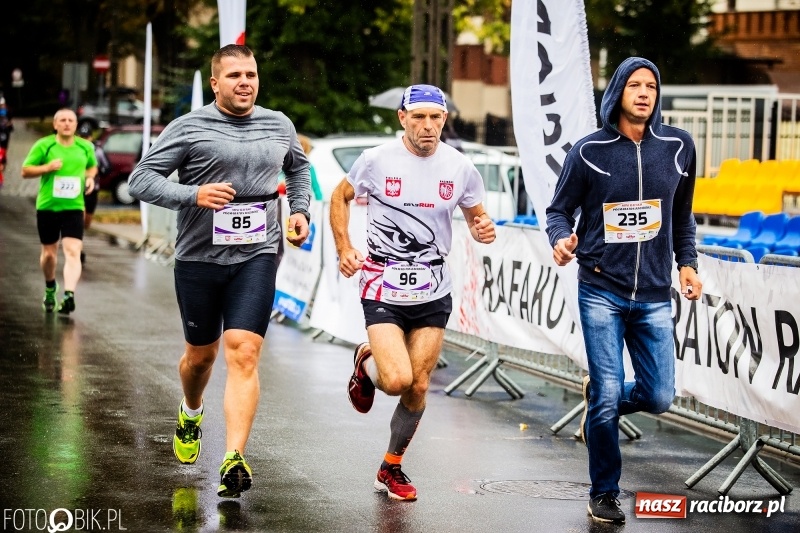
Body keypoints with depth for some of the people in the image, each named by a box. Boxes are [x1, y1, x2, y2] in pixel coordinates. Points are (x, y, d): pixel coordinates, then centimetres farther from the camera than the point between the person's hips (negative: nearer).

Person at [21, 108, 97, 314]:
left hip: (74, 207, 0)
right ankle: (50, 288, 39)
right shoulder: (43, 145, -3)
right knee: (49, 252, 12)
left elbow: (93, 166, 24)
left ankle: (69, 295, -26)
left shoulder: (85, 147, 5)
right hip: (47, 206, 0)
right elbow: (25, 171, -1)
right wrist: (47, 167, -18)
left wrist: (90, 177, 2)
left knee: (73, 252, -17)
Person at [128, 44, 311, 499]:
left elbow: (299, 168, 29)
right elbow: (142, 179, -8)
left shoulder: (279, 126, 8)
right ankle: (191, 412, 49)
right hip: (199, 258, -1)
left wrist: (300, 210, 13)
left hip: (256, 257, 1)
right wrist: (193, 195, -22)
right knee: (201, 353, 16)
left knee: (244, 355, -14)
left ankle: (234, 460, -19)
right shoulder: (189, 127, -5)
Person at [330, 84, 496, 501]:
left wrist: (483, 229, -12)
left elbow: (475, 216, 12)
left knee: (418, 386, 4)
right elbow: (340, 198, 8)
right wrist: (344, 249, -2)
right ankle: (365, 362, 20)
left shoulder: (460, 167, -2)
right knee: (397, 381, -18)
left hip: (433, 293, 3)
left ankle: (391, 468, 25)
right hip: (383, 288, -3)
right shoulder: (376, 160, -8)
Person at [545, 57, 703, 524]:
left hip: (654, 296, 3)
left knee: (659, 397, -2)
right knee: (608, 397, -5)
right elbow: (560, 209, 3)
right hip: (601, 293, -3)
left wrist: (687, 263, 10)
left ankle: (600, 402, 31)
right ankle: (605, 494, 14)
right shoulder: (590, 151, -3)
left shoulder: (678, 146, 5)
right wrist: (561, 239, -18)